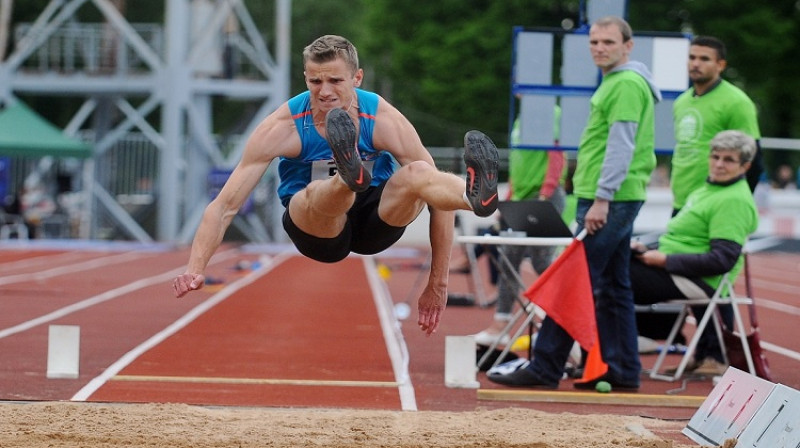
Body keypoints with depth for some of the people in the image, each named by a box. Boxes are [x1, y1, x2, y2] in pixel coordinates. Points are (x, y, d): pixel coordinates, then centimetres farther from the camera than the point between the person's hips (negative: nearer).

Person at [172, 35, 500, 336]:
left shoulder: (384, 121, -16)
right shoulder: (283, 127, -16)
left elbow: (437, 200, -12)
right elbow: (224, 207, -16)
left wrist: (438, 284, -15)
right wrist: (195, 270, -31)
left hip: (375, 223, 1)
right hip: (316, 231, -1)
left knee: (416, 174, -34)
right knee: (316, 195, -39)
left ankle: (477, 193, -66)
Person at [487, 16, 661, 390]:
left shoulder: (626, 85, -12)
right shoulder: (615, 82, 19)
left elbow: (621, 146, -19)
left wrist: (602, 199, -21)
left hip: (610, 201, -11)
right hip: (616, 200, 11)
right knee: (613, 288, 11)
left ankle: (544, 368, -9)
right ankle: (622, 370, 14)